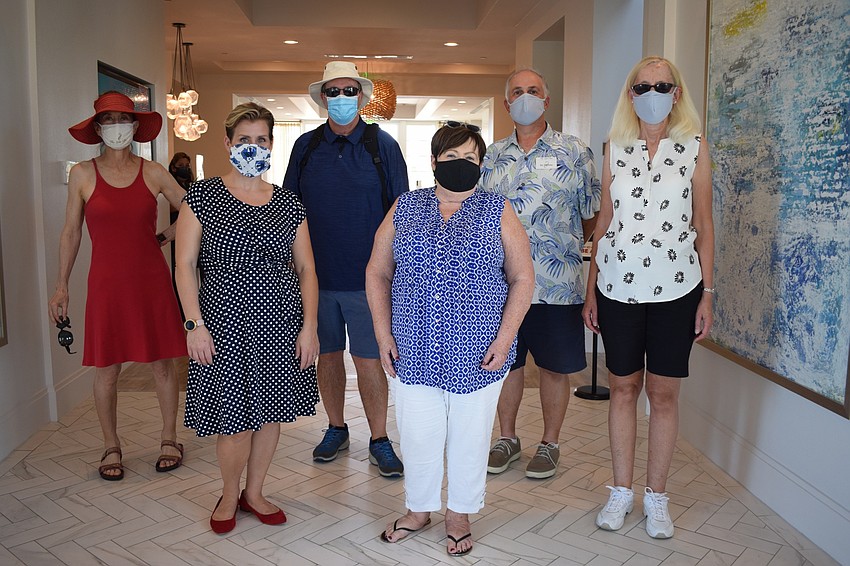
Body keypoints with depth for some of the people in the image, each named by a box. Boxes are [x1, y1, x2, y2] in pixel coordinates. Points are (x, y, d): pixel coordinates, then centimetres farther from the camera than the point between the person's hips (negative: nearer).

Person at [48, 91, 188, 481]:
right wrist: (61, 285, 7)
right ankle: (111, 447, 24)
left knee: (162, 362, 6)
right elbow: (71, 232, 6)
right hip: (106, 283, 0)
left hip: (152, 280, 0)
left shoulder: (153, 173, 2)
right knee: (106, 369, 6)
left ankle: (169, 439, 22)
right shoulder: (83, 175, 2)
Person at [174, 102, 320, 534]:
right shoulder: (202, 196, 0)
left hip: (281, 321, 3)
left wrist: (309, 326, -2)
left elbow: (306, 269, 6)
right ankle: (230, 494, 27)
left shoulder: (288, 204, 8)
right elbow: (185, 264, -3)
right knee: (234, 415, 1)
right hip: (226, 320, -3)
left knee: (270, 410, 11)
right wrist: (195, 324, -10)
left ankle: (254, 492, 31)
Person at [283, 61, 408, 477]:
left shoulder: (382, 145, 0)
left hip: (367, 276, -3)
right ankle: (336, 429, 31)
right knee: (327, 354, 13)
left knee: (368, 360, 1)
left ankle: (379, 441, 16)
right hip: (317, 275, 3)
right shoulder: (305, 147, 8)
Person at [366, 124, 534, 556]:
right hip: (413, 351, 1)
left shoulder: (498, 212, 1)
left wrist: (504, 339, -8)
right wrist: (383, 333, -1)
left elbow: (522, 279, 0)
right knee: (417, 435, 11)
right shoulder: (405, 208, 5)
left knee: (469, 437, 11)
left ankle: (460, 515, 33)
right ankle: (419, 509, 35)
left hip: (476, 353, -1)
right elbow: (377, 273, 7)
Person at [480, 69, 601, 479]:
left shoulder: (574, 152, 1)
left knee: (554, 366, 8)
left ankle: (550, 443, 26)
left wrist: (562, 245, -3)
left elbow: (591, 215, 3)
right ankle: (507, 438, 30)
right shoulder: (493, 155, 11)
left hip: (556, 282, -2)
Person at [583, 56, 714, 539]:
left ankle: (657, 496, 22)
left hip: (675, 287, -1)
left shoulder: (694, 147, 2)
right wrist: (592, 290, 6)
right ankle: (622, 491, 23)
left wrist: (707, 293, -2)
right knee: (623, 387, 9)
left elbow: (704, 224, 3)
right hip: (618, 285, 2)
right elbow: (604, 222, 8)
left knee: (664, 392, 5)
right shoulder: (616, 150, 6)